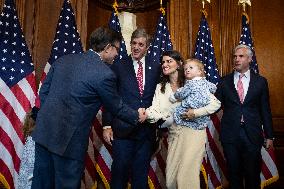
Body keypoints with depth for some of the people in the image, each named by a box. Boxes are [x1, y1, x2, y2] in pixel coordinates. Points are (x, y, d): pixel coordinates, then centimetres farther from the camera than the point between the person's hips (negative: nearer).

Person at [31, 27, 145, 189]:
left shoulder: (63, 60, 6)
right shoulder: (105, 74, -14)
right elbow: (117, 107, -1)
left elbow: (43, 92, 11)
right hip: (69, 140, -7)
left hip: (43, 130, 7)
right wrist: (137, 117, 17)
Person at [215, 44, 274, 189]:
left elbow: (265, 110, 5)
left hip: (252, 135, 0)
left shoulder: (260, 81, 4)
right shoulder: (224, 81, 5)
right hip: (230, 134, 0)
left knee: (253, 175, 8)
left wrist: (269, 136, 6)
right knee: (234, 174, 11)